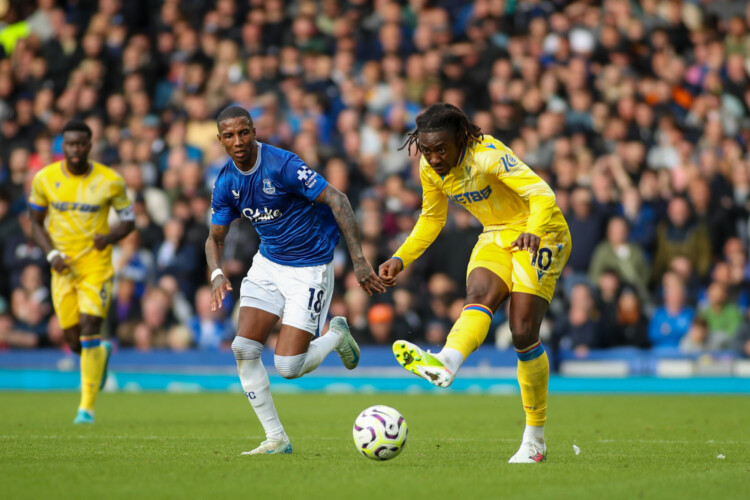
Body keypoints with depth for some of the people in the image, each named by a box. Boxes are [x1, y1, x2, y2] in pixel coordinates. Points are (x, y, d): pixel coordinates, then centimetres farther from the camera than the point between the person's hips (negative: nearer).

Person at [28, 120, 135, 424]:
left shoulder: (110, 181, -6)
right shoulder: (45, 179, -1)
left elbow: (128, 220, 5)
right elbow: (35, 222, 8)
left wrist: (110, 237, -16)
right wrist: (51, 253, -8)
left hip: (96, 265, -2)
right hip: (63, 268, 3)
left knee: (89, 330, -14)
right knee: (74, 341, 2)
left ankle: (87, 407, -7)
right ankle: (103, 353, 40)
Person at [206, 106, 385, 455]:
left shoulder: (282, 165, -22)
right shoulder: (226, 183, -2)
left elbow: (336, 200, -23)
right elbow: (215, 237, 8)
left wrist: (359, 260, -28)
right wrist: (217, 275, -14)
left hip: (310, 269, -6)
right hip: (267, 264, 6)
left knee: (288, 367, -13)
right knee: (244, 348, -9)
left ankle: (336, 335, 19)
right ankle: (276, 439, 3)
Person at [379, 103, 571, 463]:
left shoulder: (488, 155, -25)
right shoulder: (430, 169, -4)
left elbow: (542, 195, -34)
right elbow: (431, 219, 13)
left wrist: (533, 232, -54)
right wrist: (400, 259, 1)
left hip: (539, 234, -6)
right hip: (496, 237, 6)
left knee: (523, 333, -14)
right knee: (479, 296, -26)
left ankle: (534, 439, -6)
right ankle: (445, 364, -54)